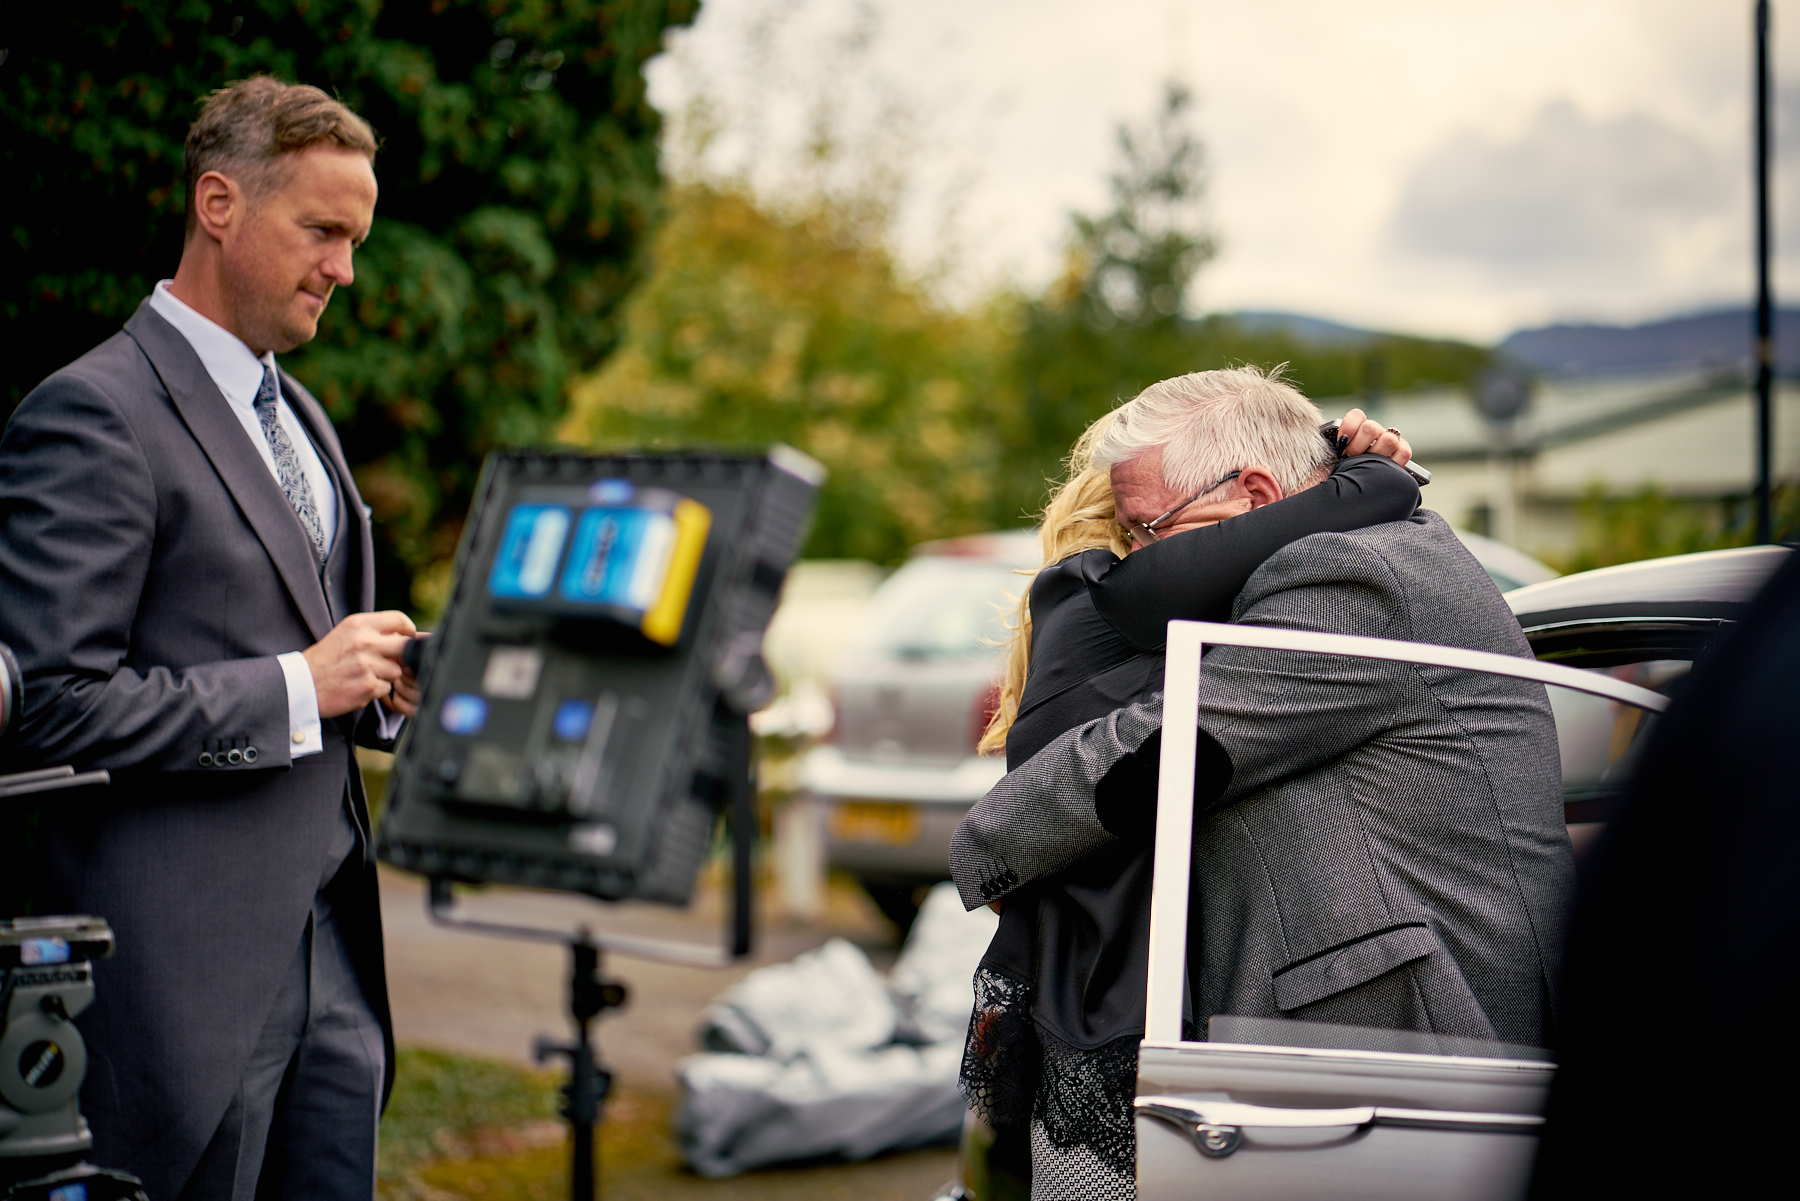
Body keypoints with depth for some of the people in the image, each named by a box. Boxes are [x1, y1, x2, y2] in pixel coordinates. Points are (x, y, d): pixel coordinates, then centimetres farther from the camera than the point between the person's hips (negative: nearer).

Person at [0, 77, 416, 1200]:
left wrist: (382, 685, 5)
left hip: (329, 953, 8)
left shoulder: (298, 414, 18)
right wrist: (298, 687, -17)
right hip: (183, 965, -8)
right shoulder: (90, 414, -11)